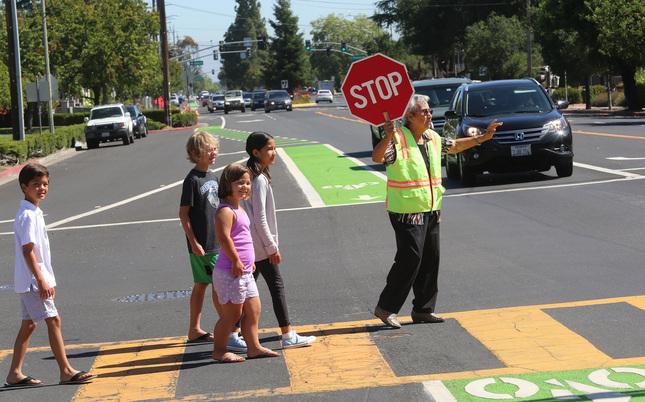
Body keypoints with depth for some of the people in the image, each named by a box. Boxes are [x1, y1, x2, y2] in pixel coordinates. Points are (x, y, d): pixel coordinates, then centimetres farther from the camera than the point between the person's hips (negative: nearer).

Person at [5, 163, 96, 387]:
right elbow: (28, 251, -20)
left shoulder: (35, 213, 14)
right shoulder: (27, 216, -16)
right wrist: (41, 281, -21)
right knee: (53, 320, -9)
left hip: (28, 281, 10)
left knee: (29, 324, 12)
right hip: (32, 280, -10)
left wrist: (47, 280, 20)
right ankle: (66, 371, -7)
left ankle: (15, 374, 16)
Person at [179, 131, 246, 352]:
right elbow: (183, 213, -14)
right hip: (203, 246, -8)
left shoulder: (213, 177, 10)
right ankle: (231, 333, -3)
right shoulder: (192, 180, -14)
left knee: (201, 285, 14)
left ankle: (195, 330, 22)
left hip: (216, 241, 8)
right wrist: (194, 242, -17)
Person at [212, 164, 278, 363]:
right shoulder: (226, 210, -17)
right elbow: (224, 238, -26)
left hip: (244, 271, 10)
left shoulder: (239, 208, 16)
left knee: (253, 309, 13)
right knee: (232, 313, -1)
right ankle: (219, 351, 10)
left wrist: (249, 261, 20)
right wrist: (236, 261, -23)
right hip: (230, 272, -10)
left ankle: (254, 347, 22)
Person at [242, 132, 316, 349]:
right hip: (261, 246, -9)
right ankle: (288, 336, 1)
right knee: (277, 285, -3)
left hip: (252, 246, 9)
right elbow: (260, 219, -20)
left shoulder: (252, 176, 11)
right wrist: (272, 247, -15)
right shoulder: (259, 180, -18)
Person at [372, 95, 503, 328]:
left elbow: (455, 146, 29)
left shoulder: (432, 138, 11)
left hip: (431, 211, 8)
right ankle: (385, 307, 0)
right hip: (407, 211, -8)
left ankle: (423, 309, 20)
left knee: (431, 260, 10)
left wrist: (483, 137, 26)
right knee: (410, 259, -11)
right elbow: (377, 157, -30)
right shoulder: (398, 139, -14)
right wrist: (388, 138, -47)